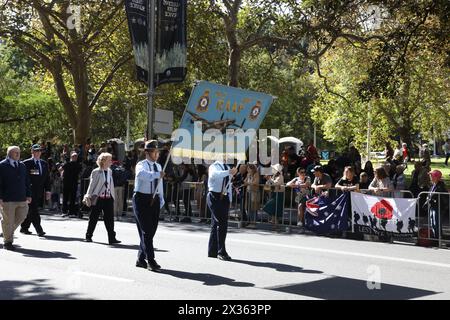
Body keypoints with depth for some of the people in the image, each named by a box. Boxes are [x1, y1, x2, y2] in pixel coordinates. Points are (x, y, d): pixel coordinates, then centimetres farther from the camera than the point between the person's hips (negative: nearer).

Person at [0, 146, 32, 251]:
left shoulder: (22, 166, 16)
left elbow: (27, 182, 18)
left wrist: (28, 195, 11)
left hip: (22, 199, 6)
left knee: (21, 217, 9)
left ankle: (9, 231, 34)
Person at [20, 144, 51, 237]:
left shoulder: (44, 164, 15)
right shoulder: (26, 163, -4)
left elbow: (47, 178, 16)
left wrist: (48, 191, 9)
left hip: (39, 192, 6)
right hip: (30, 191, -6)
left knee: (30, 211, 12)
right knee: (33, 211, -10)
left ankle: (24, 228, 23)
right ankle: (39, 230, -12)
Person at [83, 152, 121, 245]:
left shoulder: (110, 171, 10)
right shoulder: (96, 172, -6)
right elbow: (92, 184, -5)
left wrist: (113, 196, 12)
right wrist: (88, 196, -8)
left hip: (108, 198, 5)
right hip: (97, 198, -4)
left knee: (110, 218, 1)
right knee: (93, 218, 6)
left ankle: (112, 238, 3)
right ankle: (88, 236, 18)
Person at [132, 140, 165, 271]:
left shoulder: (158, 166, 14)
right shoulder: (141, 165, -10)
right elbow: (142, 174, -35)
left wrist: (161, 200, 15)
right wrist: (158, 174, -40)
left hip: (154, 201, 7)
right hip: (142, 199, -7)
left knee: (151, 231, 10)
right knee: (146, 231, -9)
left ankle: (141, 259, 22)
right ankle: (151, 261, -8)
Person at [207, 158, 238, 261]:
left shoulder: (227, 167, 15)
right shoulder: (214, 166, -6)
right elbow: (214, 175, -30)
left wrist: (230, 199, 14)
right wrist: (229, 172, -42)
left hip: (225, 197, 7)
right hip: (215, 197, -7)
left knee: (216, 224, 10)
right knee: (222, 223, -13)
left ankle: (212, 251, 17)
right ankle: (221, 251, -7)